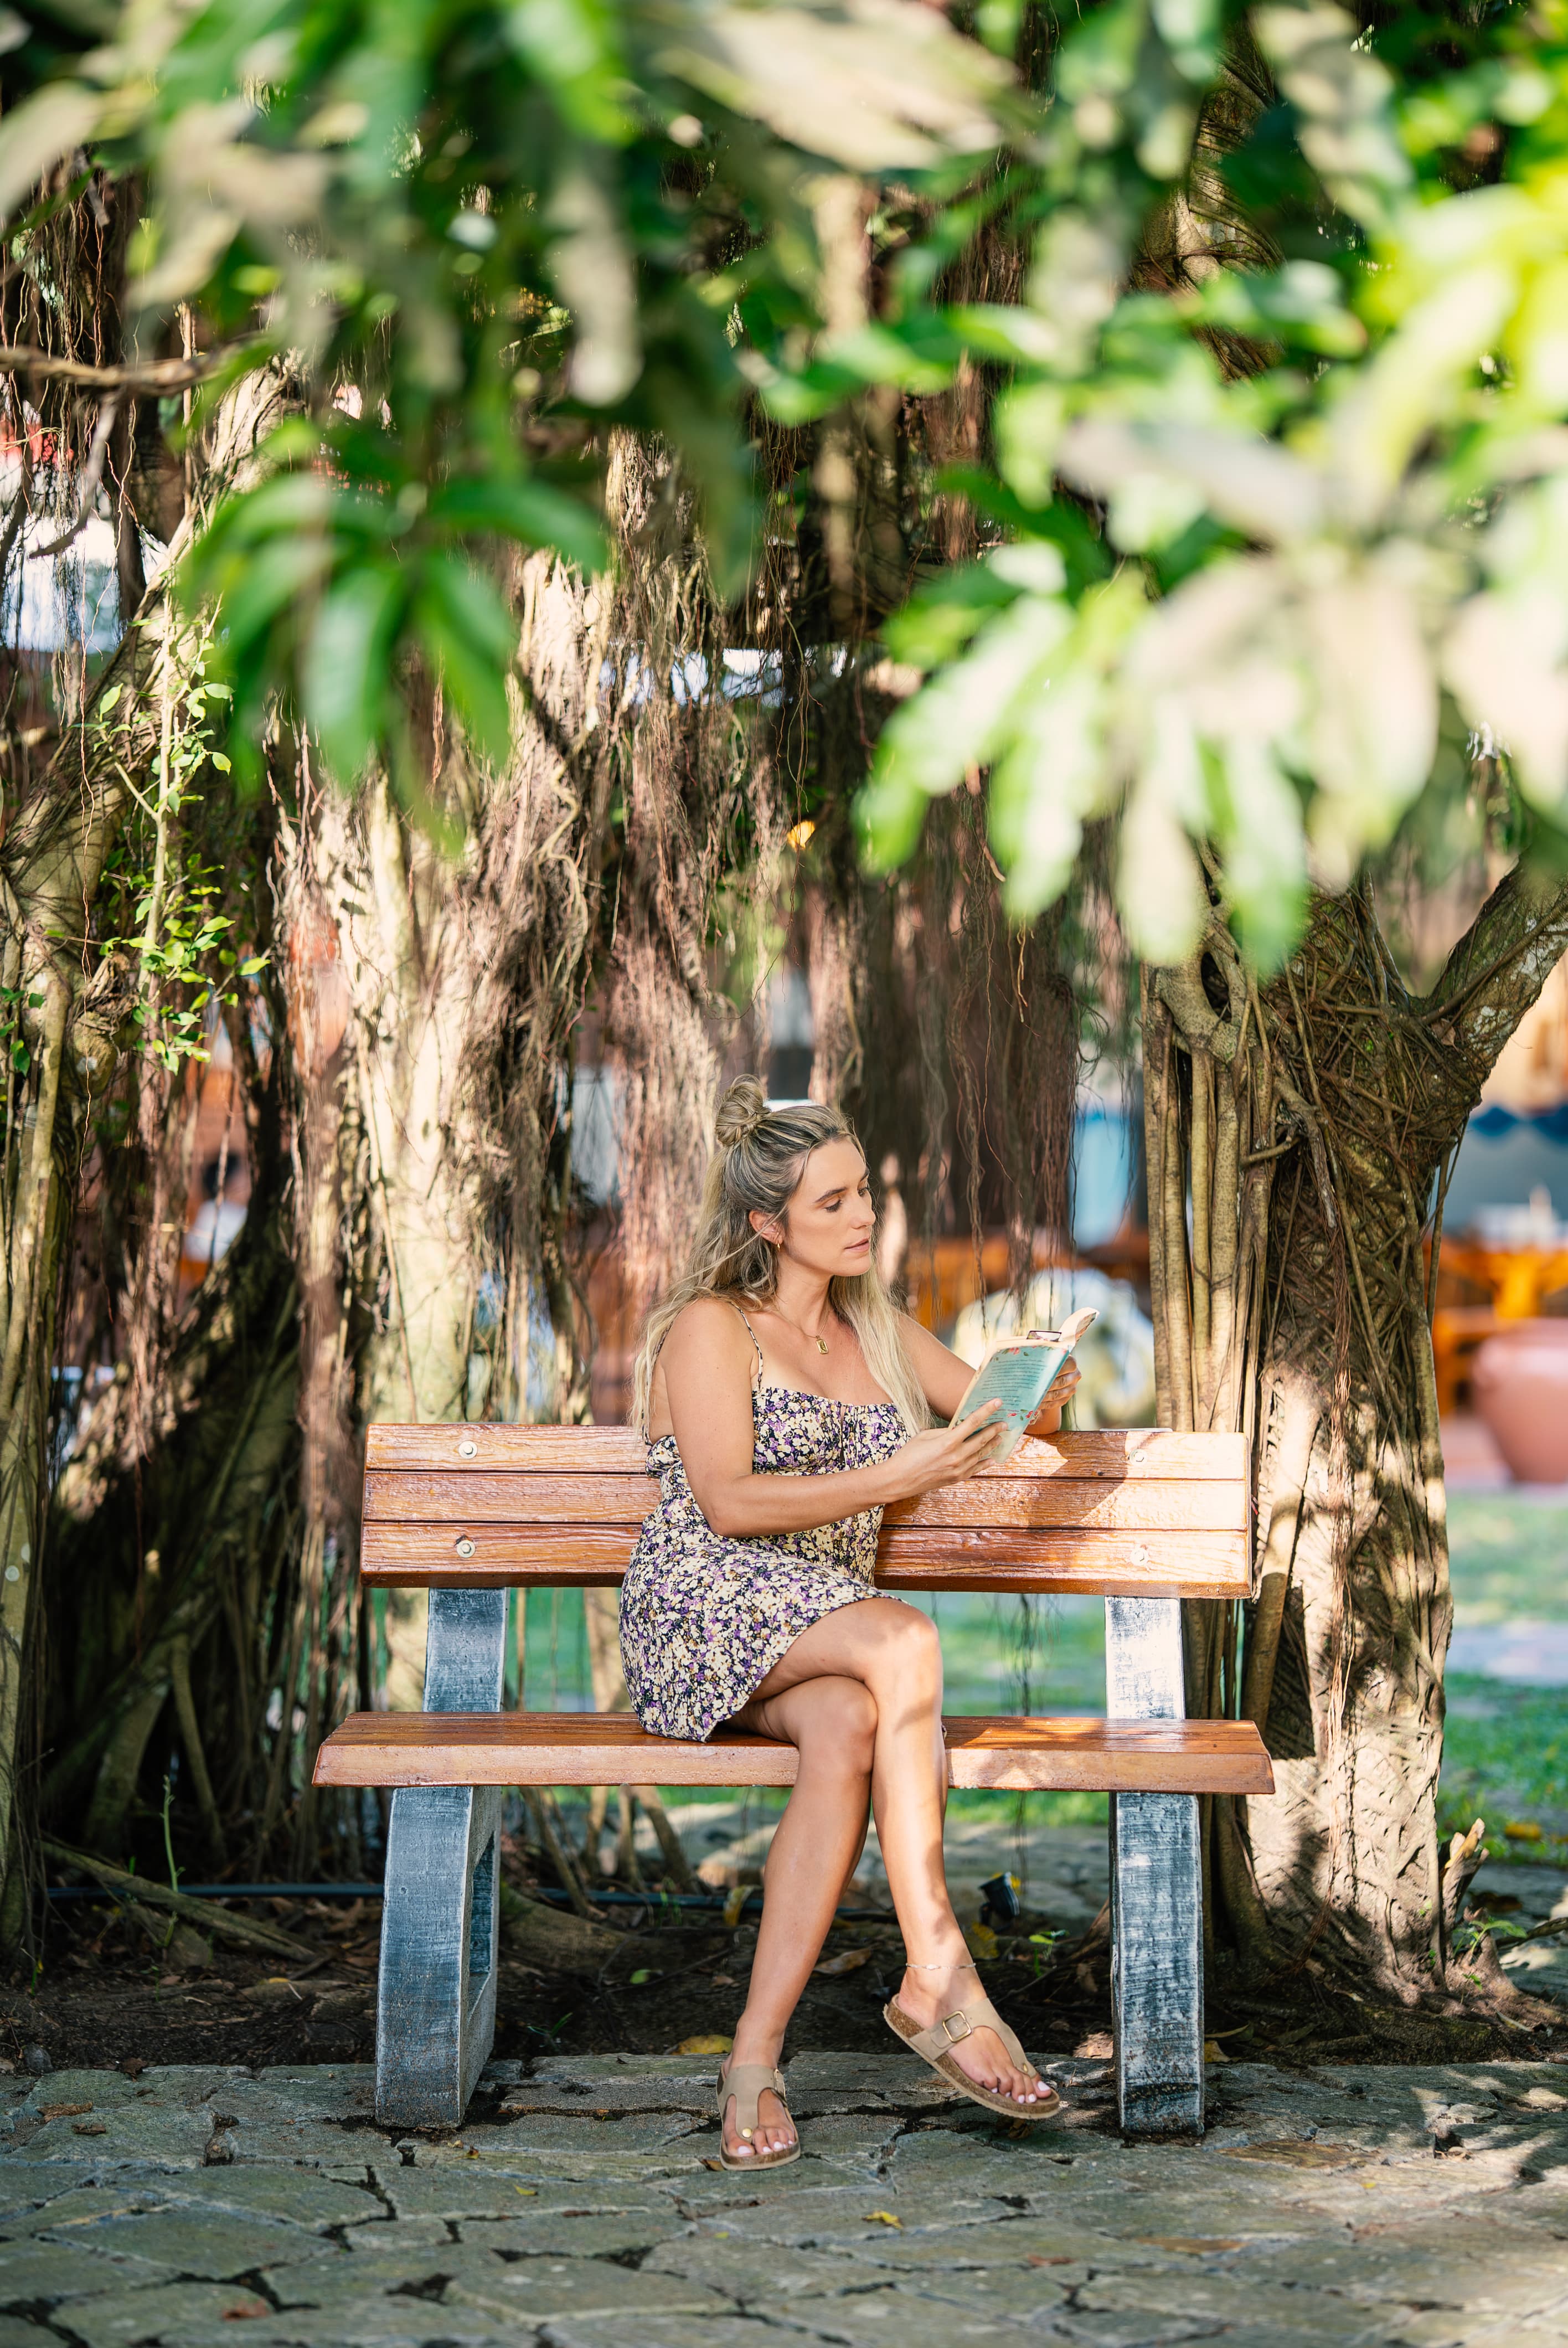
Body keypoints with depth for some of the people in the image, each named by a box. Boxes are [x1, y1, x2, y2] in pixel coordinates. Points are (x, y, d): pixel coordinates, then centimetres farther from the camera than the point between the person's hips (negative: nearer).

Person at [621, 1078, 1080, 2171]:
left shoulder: (883, 1333, 21)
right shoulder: (711, 1329, 2)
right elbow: (729, 1504, -10)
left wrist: (1045, 1395, -1)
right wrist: (894, 1479, -19)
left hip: (824, 1638, 5)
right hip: (706, 1612, -5)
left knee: (849, 1731, -35)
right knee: (907, 1638, -35)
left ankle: (756, 2058, -38)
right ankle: (939, 1980, -35)